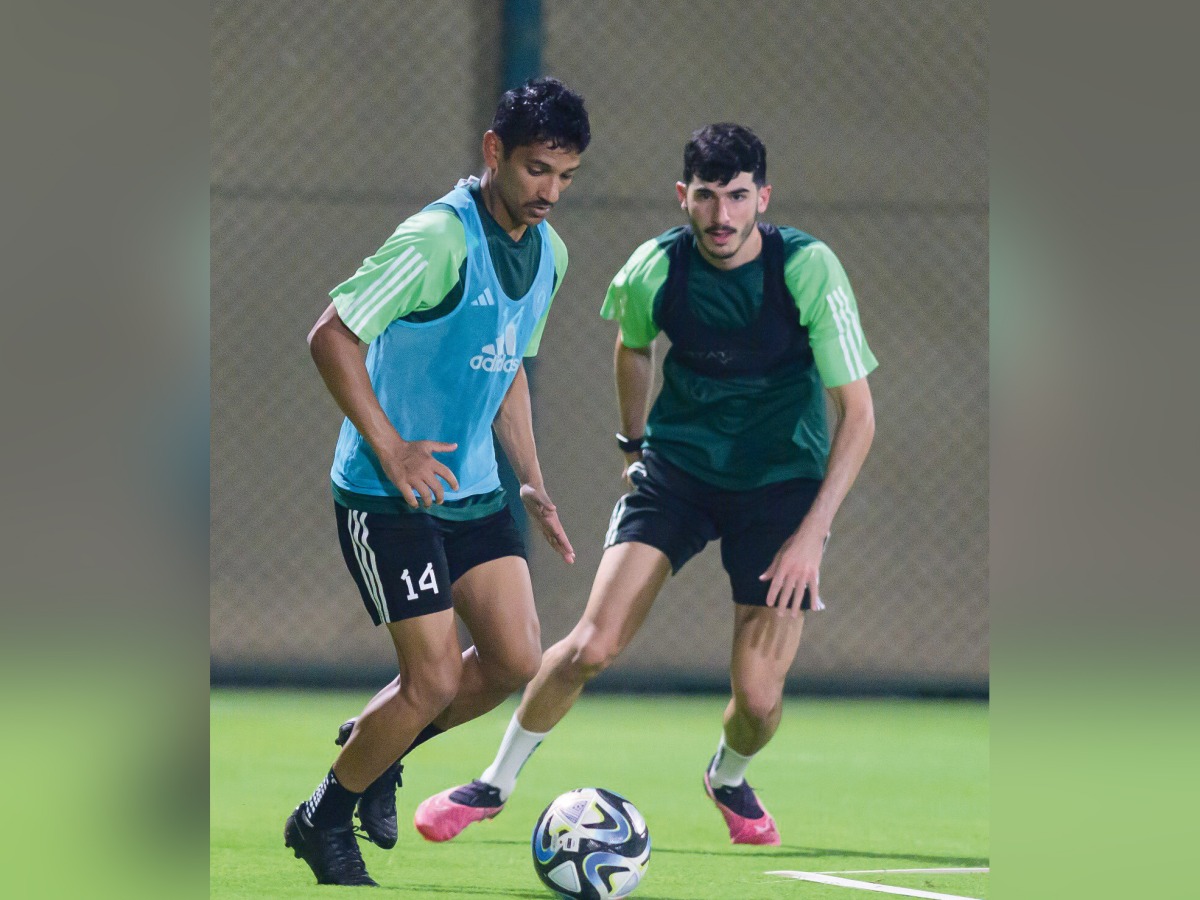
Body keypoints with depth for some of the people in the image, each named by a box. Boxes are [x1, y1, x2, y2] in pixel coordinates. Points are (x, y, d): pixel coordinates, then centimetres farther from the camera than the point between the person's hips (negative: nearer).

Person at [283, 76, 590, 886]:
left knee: (516, 661, 0)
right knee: (436, 679, -9)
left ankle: (374, 746, 24)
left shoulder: (549, 252, 7)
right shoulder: (438, 239, -20)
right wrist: (391, 449, -20)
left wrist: (532, 484, 16)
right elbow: (332, 336, -20)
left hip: (472, 488, 8)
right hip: (387, 494, -8)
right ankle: (323, 820, 12)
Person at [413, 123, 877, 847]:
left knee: (759, 698, -8)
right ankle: (496, 783, 8)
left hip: (782, 482, -1)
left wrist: (812, 534, -22)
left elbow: (858, 414, -17)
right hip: (676, 466, 2)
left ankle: (729, 777, 28)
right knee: (593, 646, -14)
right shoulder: (654, 270, -12)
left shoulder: (809, 269, -20)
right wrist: (635, 445, 20)